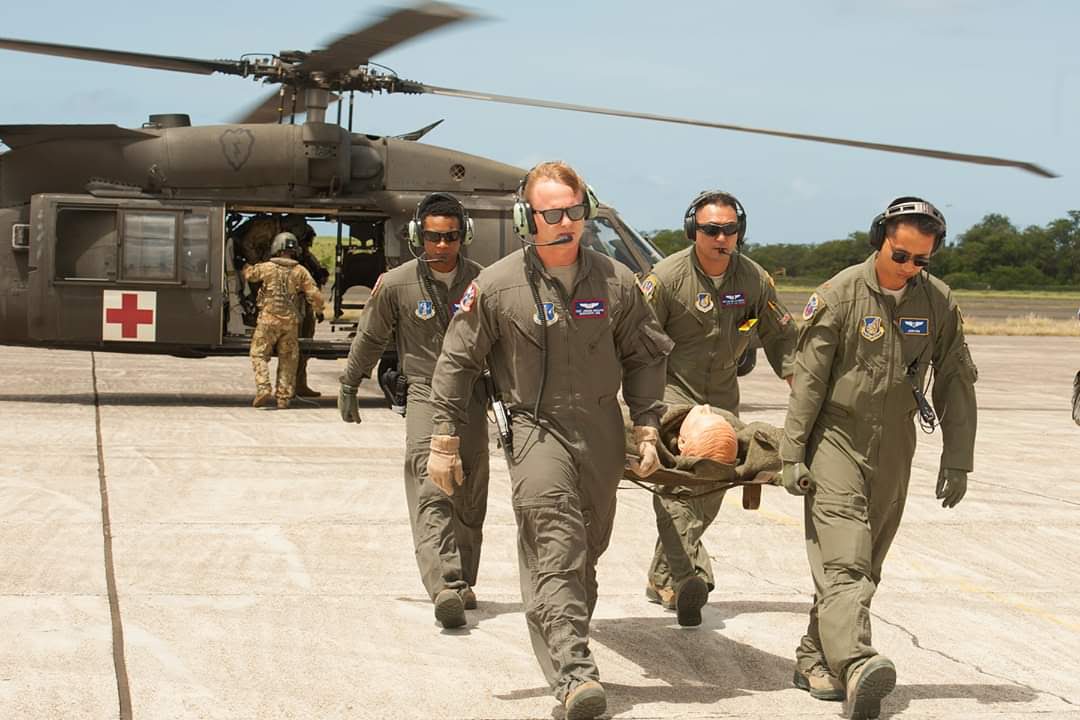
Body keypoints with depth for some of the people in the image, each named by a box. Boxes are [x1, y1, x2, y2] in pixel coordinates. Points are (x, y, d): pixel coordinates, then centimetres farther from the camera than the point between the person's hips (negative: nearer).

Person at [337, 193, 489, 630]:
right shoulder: (396, 285, -4)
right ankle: (445, 588, -34)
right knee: (432, 493, -21)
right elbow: (370, 339, 11)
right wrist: (349, 386, 19)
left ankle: (464, 582, 23)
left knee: (470, 502, 7)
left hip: (472, 398, 3)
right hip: (425, 394, -3)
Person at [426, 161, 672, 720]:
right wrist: (444, 442, 2)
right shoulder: (497, 285, -6)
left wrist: (646, 430, 10)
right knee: (556, 544, -21)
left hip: (601, 430, 4)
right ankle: (573, 673, -30)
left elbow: (645, 356, 15)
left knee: (587, 548, 13)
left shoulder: (615, 282, 2)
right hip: (535, 427, -4)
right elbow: (456, 362, 2)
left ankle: (566, 644, 32)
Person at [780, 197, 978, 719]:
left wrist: (957, 460, 3)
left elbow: (956, 383, 6)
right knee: (844, 559, -17)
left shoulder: (938, 302, 0)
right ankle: (856, 666, -33)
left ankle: (816, 662, 19)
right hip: (835, 439, -5)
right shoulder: (840, 295, -11)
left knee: (862, 564, 9)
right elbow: (808, 378, -8)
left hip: (893, 449, 5)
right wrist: (792, 454, -10)